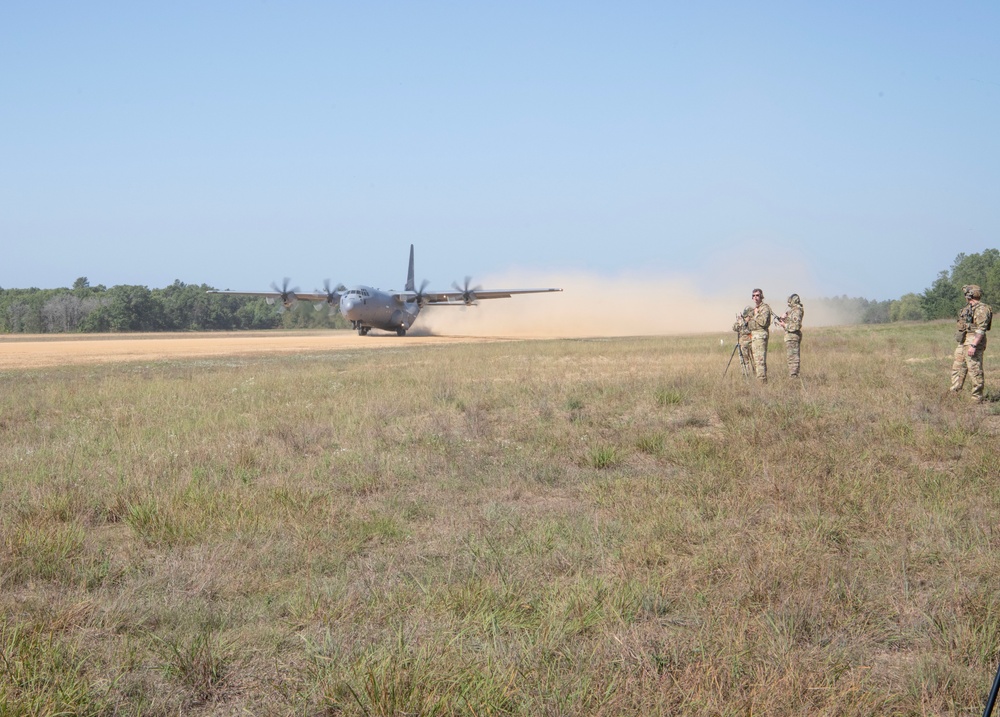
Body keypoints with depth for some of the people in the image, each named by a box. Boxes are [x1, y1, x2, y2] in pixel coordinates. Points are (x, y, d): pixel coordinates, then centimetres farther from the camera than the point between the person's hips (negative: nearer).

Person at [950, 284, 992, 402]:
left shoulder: (981, 309, -14)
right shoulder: (969, 308, 17)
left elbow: (981, 329, -22)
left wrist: (973, 345, -28)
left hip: (974, 342, -10)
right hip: (963, 343, 10)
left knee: (975, 371, -6)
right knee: (957, 368, 11)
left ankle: (977, 399, -1)